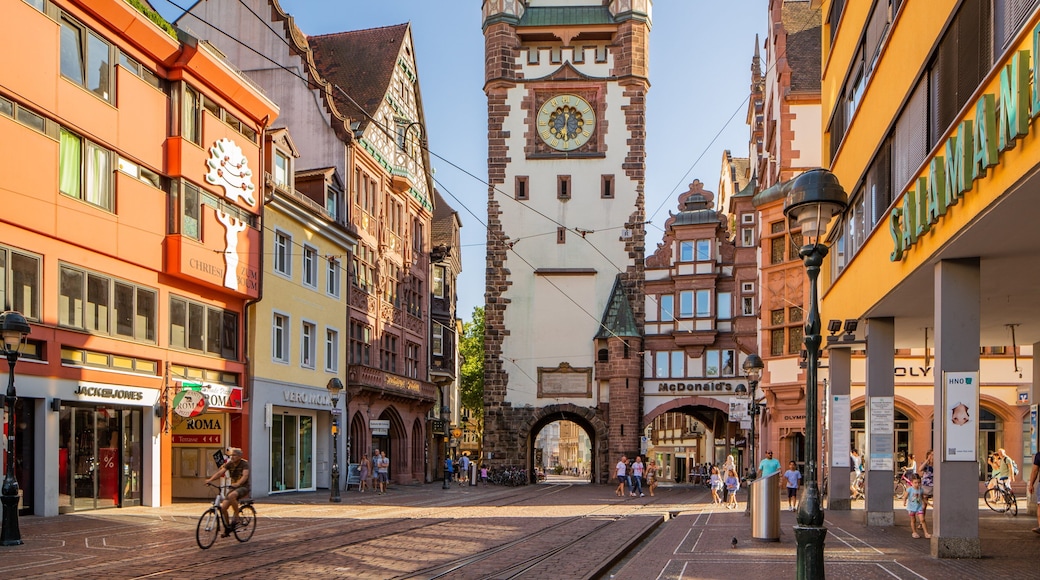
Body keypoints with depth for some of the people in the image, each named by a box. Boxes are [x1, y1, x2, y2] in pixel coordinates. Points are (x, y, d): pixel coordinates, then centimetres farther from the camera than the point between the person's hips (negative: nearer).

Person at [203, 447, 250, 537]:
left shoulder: (244, 464, -11)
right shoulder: (229, 464, 4)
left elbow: (245, 475, -27)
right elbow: (220, 473, -9)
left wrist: (237, 483, -46)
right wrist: (210, 480, -27)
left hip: (243, 487, -6)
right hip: (233, 488, 6)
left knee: (231, 496, -37)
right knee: (223, 508, -9)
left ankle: (236, 516, -20)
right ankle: (227, 529, 9)